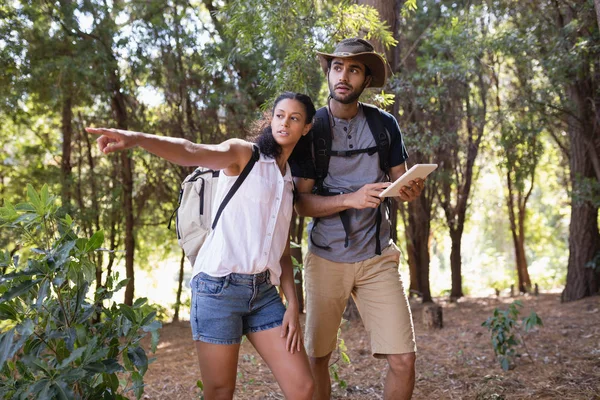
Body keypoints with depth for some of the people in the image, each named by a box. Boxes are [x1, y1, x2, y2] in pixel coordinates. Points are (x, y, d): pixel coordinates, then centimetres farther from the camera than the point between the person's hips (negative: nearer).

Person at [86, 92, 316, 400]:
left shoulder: (290, 181, 17)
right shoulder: (243, 153, 0)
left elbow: (283, 252, 15)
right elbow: (190, 152, -21)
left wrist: (293, 304, 3)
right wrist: (137, 138, -40)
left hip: (264, 292, 6)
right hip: (219, 286, -5)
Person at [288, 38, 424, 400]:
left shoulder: (384, 124, 2)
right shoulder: (310, 128, -3)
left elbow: (401, 184, 7)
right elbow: (302, 203, -7)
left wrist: (412, 190, -17)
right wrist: (352, 198, -24)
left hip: (377, 257, 1)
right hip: (326, 258, -1)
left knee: (403, 360, -4)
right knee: (317, 358, 8)